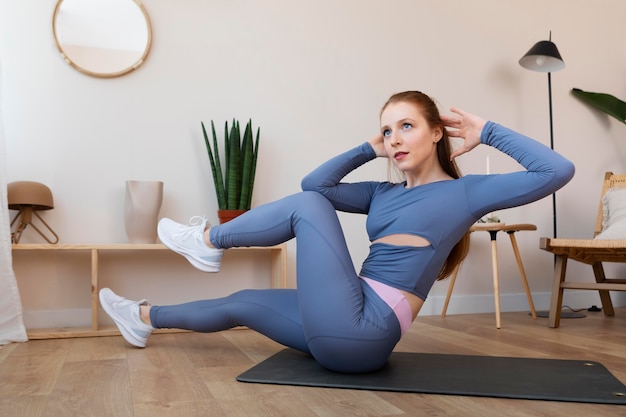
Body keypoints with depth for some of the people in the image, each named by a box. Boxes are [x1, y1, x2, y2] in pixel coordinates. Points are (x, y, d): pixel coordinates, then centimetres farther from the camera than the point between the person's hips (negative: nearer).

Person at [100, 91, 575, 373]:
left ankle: (209, 240, 11)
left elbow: (557, 171, -9)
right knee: (243, 303, 16)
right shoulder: (384, 194, 15)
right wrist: (368, 150, 12)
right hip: (348, 329, 8)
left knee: (308, 206, -6)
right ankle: (146, 319, 35)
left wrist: (487, 132, -4)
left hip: (361, 332, -7)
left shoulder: (464, 192, -2)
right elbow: (316, 182, 17)